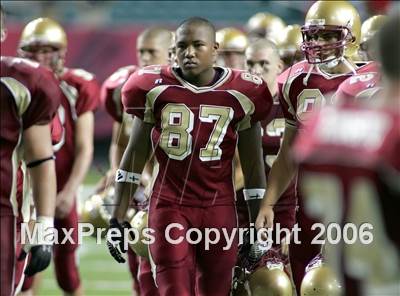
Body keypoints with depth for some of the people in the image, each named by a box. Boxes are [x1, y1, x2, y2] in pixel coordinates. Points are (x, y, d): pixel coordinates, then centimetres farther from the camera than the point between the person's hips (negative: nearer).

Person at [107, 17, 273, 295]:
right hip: (170, 207, -1)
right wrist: (118, 219, 6)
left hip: (220, 209, 1)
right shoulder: (155, 89, 0)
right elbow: (135, 156, 8)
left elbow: (253, 166, 8)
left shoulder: (241, 94, 0)